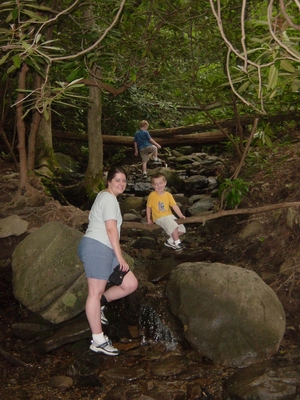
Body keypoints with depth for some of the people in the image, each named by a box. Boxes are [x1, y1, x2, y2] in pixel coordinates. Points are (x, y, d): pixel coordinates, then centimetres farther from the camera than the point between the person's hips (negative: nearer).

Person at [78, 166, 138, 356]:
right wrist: (120, 257, -12)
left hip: (106, 250, 10)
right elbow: (111, 229, -15)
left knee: (131, 284, 5)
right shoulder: (109, 198, -8)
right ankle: (98, 341, -1)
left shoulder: (104, 196, 23)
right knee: (96, 292, -5)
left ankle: (100, 303, 19)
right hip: (96, 247, -10)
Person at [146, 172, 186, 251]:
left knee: (182, 229, -5)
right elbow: (148, 207, 1)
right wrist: (149, 219, 1)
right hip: (159, 218, -6)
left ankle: (170, 241, 9)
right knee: (173, 226, -28)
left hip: (169, 216, 6)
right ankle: (177, 243, -15)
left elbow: (174, 206, 4)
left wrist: (180, 215, -7)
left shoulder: (168, 195, 6)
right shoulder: (152, 195, -6)